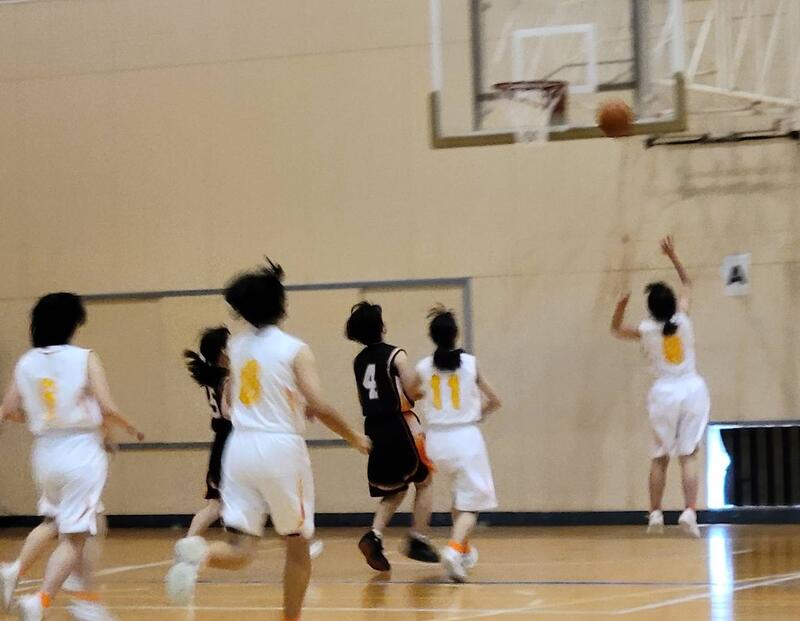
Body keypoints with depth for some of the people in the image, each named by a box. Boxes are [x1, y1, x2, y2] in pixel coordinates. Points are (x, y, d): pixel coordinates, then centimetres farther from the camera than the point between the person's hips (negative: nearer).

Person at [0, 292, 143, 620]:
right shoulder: (85, 359, -8)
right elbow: (107, 408, -13)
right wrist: (130, 428, 6)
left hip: (45, 454, 5)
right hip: (82, 453, -5)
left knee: (73, 533, 23)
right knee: (73, 538, -4)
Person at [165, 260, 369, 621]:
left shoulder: (236, 348, 9)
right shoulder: (294, 350, -7)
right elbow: (318, 407, -14)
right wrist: (354, 438, -1)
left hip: (240, 447, 4)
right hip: (280, 448, -4)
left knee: (240, 552, 2)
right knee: (297, 546, 15)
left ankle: (198, 554, -29)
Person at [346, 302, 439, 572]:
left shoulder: (359, 361, 9)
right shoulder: (395, 355, -10)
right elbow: (412, 391, -13)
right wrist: (424, 382, 7)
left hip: (374, 428, 6)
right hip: (399, 425, -6)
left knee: (395, 490, 16)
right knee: (424, 481, 13)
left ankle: (374, 536, -6)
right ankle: (417, 540, 8)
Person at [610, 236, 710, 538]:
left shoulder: (646, 330, -7)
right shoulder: (683, 320, -5)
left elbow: (616, 329, 14)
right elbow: (687, 284, 13)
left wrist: (621, 306, -1)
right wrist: (673, 256, 18)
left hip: (664, 392, 0)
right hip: (692, 388, 0)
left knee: (660, 457, 12)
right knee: (688, 456, -3)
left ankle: (655, 514, 13)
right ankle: (689, 511, -16)